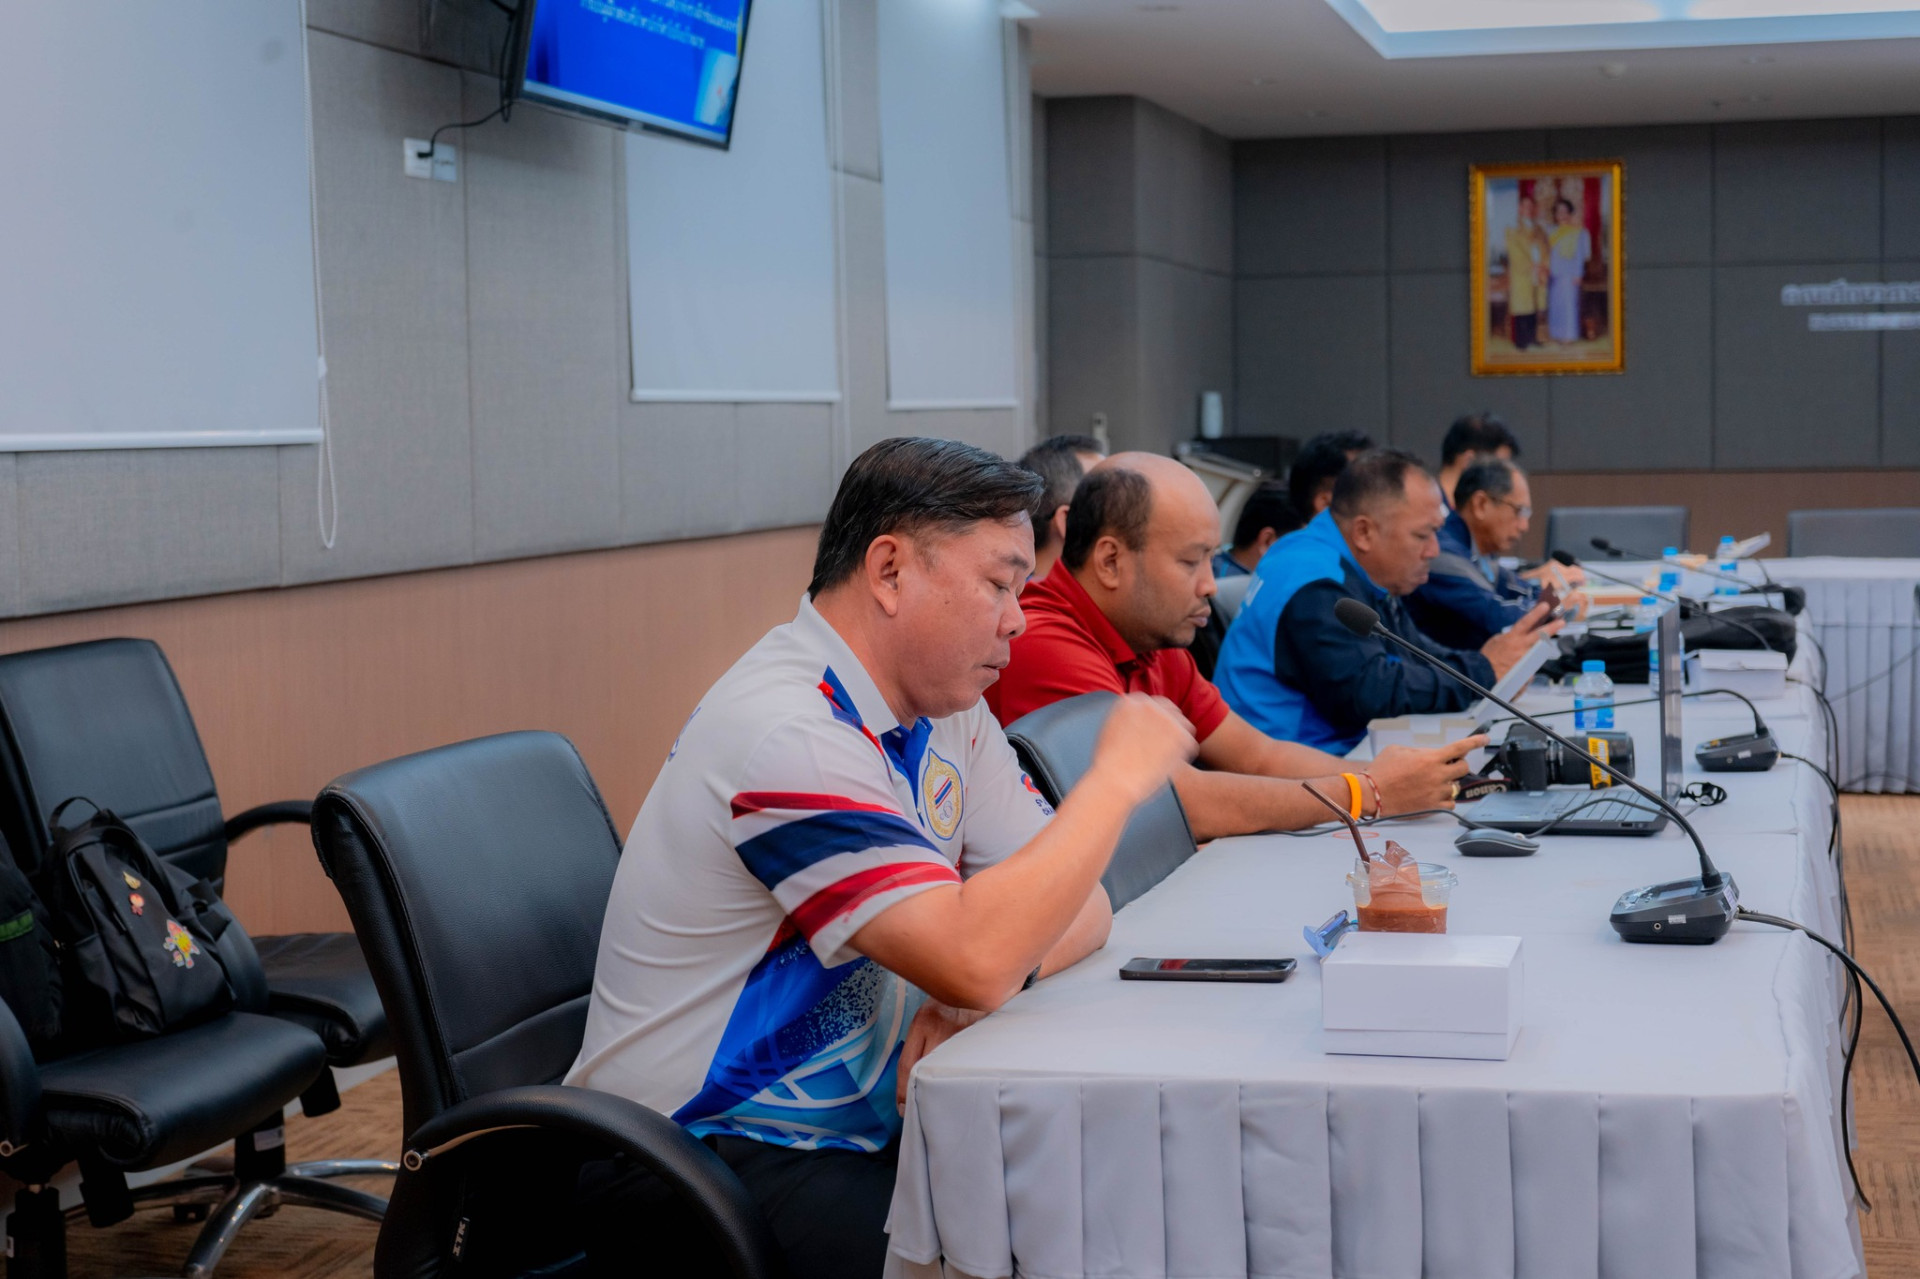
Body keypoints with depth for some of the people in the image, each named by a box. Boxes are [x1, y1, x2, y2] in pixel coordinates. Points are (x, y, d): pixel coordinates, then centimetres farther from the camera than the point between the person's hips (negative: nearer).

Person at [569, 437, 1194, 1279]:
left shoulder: (945, 712, 7)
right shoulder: (788, 732, -22)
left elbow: (1076, 909, 7)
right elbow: (976, 960, -30)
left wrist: (968, 992, -15)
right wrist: (1117, 777, -18)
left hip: (861, 1128, 8)